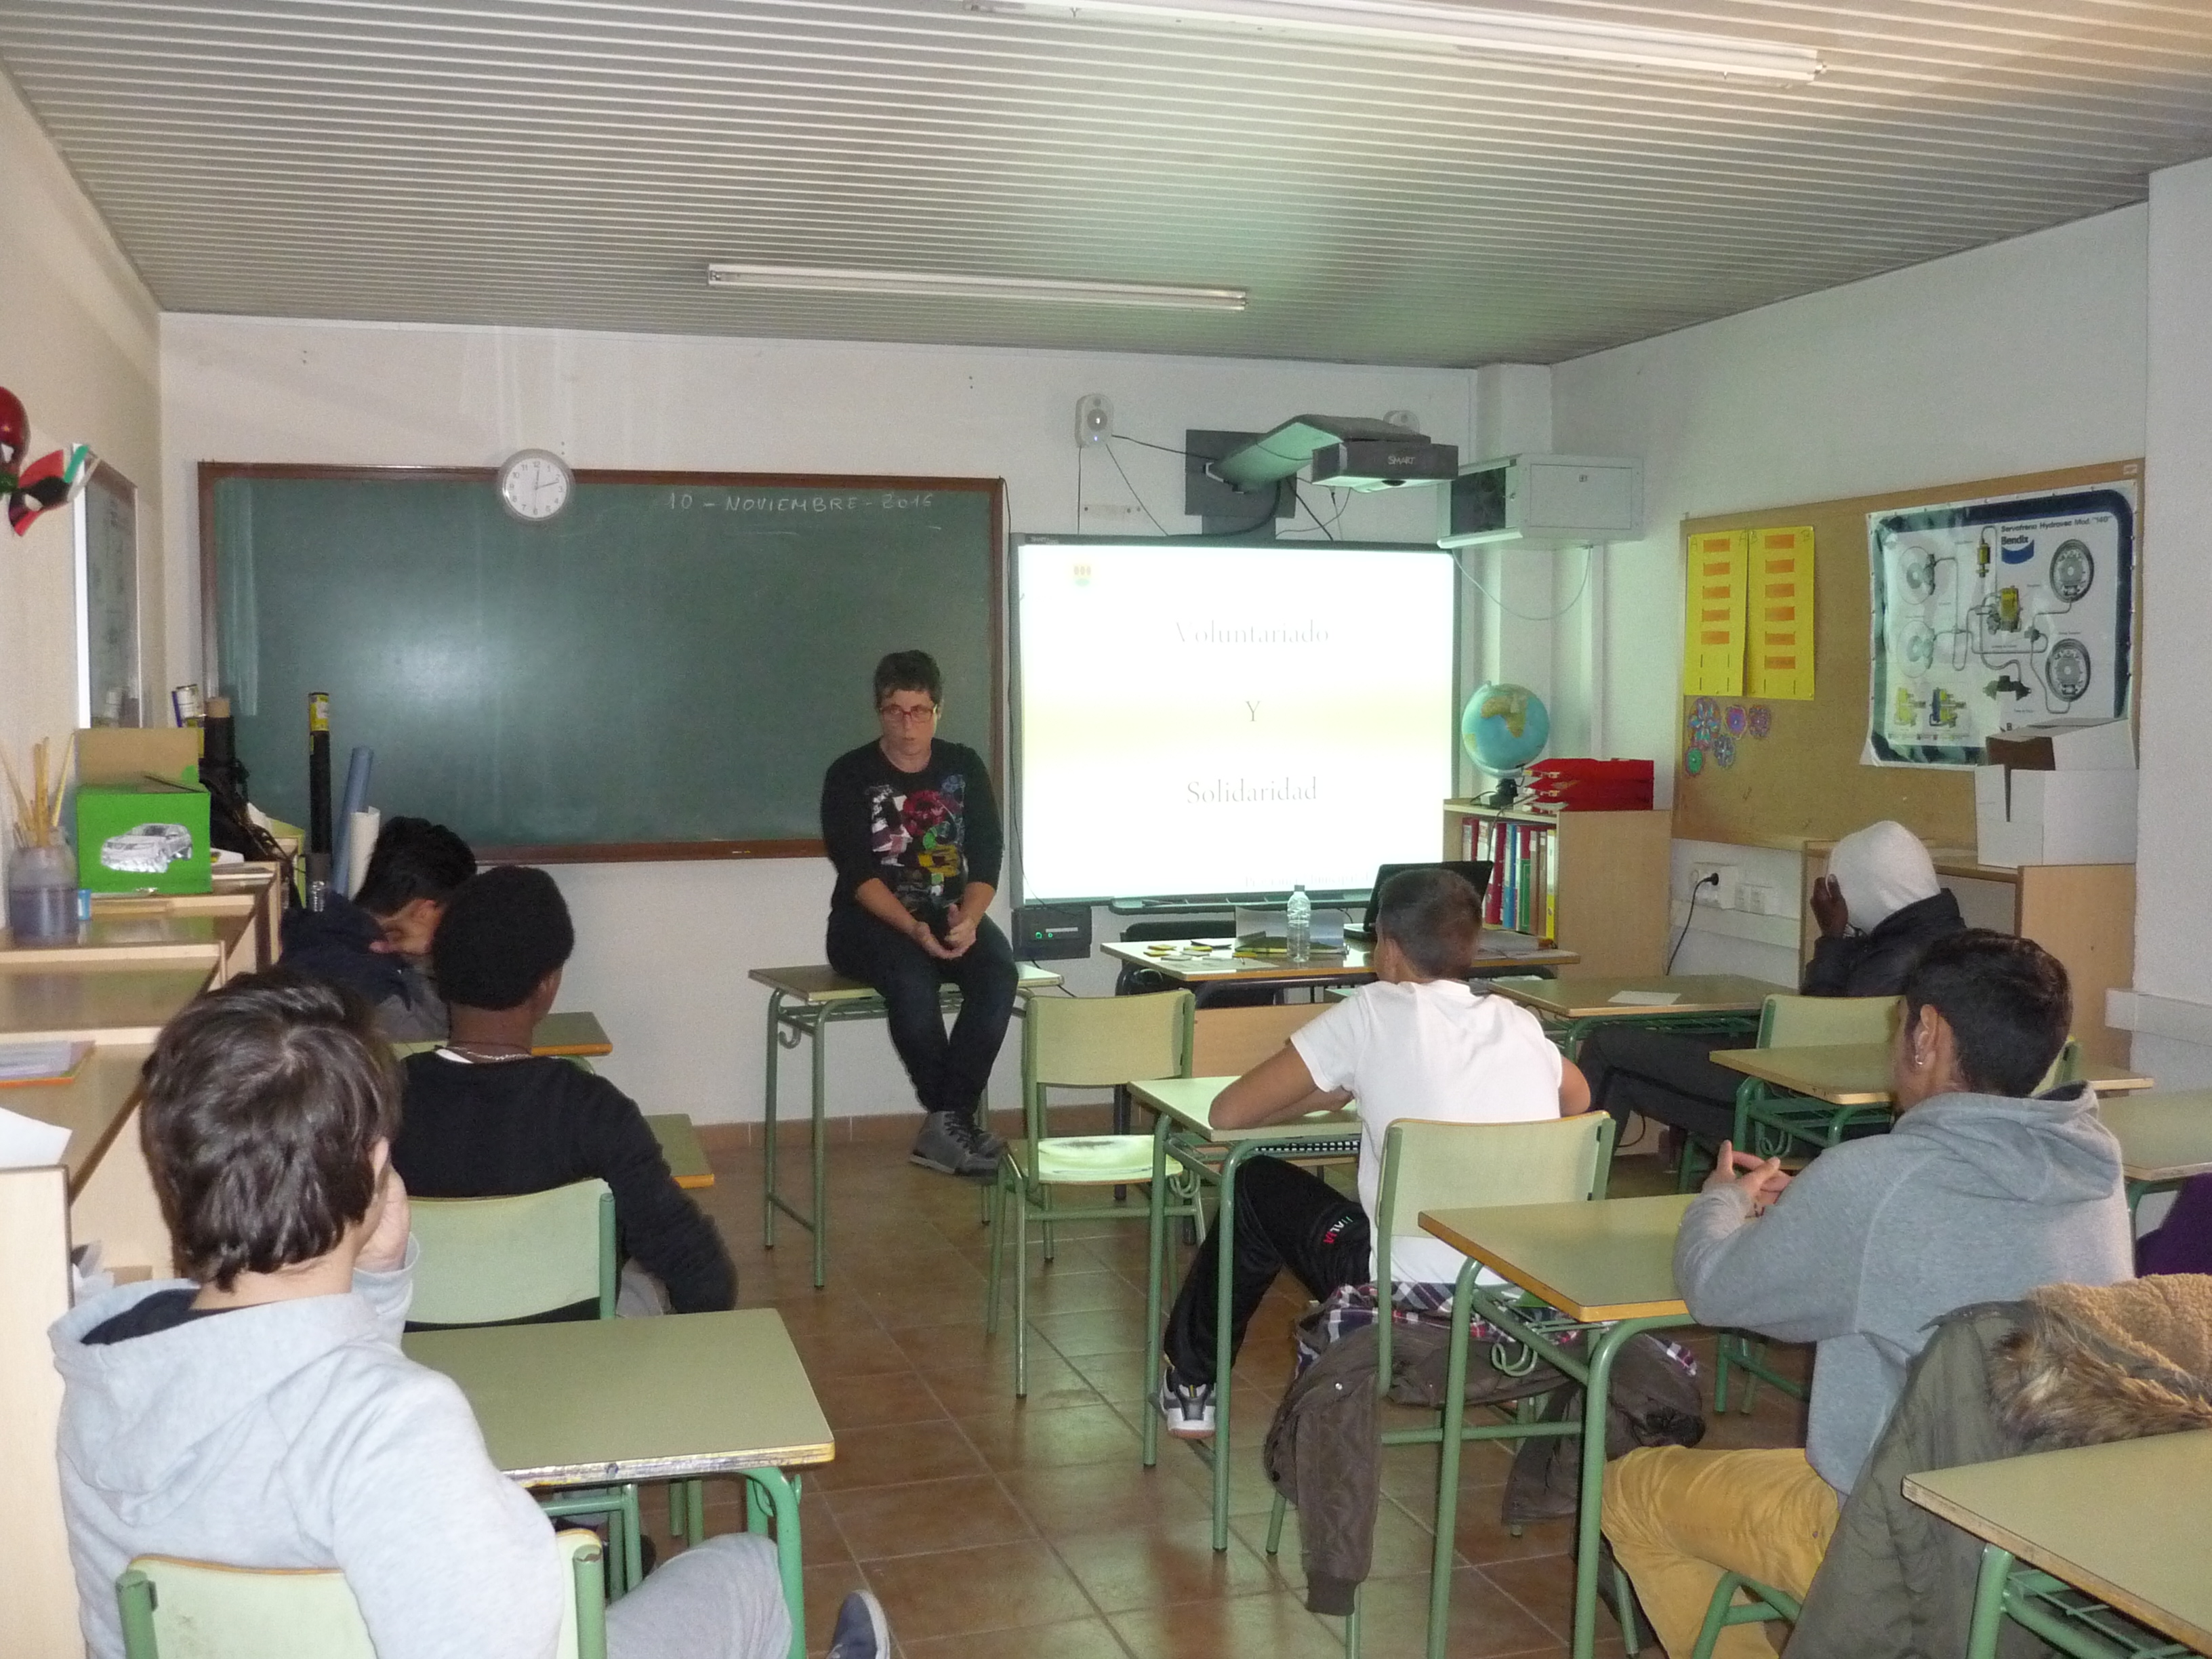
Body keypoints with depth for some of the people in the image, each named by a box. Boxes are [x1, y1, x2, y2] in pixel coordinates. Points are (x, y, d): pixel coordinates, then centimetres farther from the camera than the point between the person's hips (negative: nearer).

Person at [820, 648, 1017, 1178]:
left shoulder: (964, 767, 6)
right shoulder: (849, 776, -3)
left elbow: (986, 857, 0)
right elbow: (858, 874, -13)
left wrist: (968, 919, -20)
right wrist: (914, 929, -28)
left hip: (949, 914, 3)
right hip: (872, 921, -3)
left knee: (998, 970, -29)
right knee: (911, 981, -35)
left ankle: (947, 1122, -25)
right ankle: (955, 1119, -19)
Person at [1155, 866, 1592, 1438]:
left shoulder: (1374, 1011, -7)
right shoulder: (1520, 1023, 7)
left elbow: (1228, 1113, -4)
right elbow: (1577, 1100, 30)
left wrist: (1332, 1094, 11)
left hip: (1419, 1297, -5)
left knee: (1258, 1187, 19)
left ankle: (1191, 1385, 33)